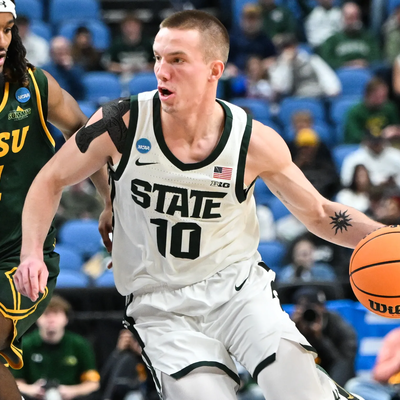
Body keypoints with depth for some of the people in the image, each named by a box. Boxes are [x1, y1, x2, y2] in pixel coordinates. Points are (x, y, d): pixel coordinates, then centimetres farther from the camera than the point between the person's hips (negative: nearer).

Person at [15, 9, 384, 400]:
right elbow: (51, 180, 5)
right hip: (160, 307, 0)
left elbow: (318, 214, 5)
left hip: (237, 283, 0)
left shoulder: (254, 143, -10)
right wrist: (31, 252, -11)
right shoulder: (121, 123, -11)